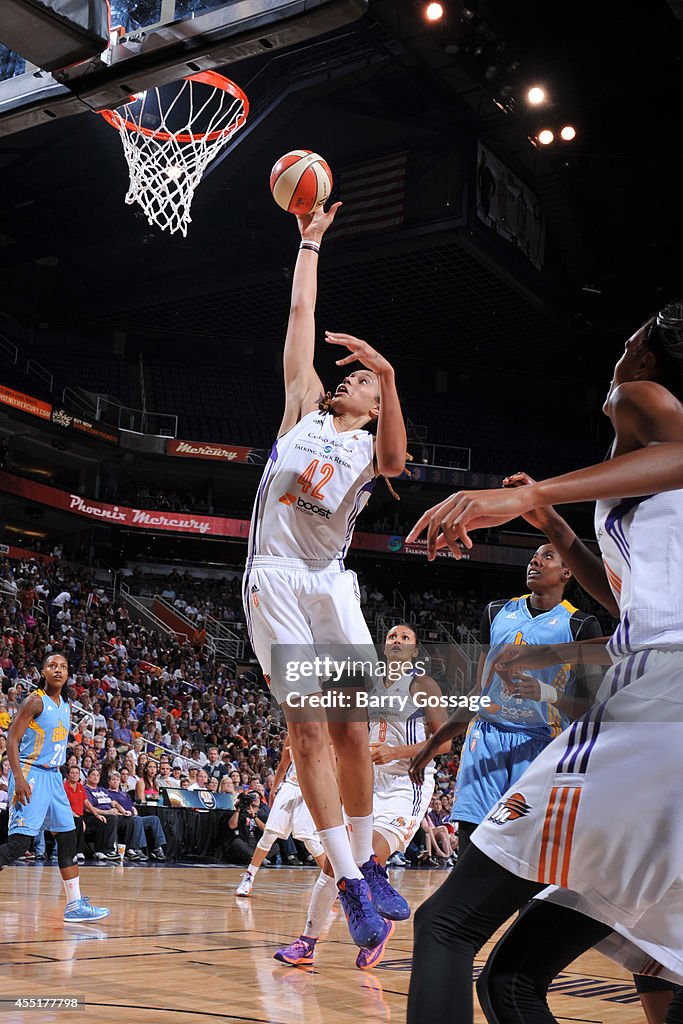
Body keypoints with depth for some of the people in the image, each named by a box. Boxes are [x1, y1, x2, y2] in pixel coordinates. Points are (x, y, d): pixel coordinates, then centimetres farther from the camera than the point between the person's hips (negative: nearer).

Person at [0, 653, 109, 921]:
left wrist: (58, 777, 19)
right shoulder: (35, 701, -11)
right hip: (30, 774, -8)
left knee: (68, 838, 8)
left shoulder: (66, 706, 13)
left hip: (53, 776, 8)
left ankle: (75, 905, 14)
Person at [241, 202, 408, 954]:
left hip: (330, 582, 0)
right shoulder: (303, 411, 17)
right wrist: (309, 241, 20)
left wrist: (389, 376, -28)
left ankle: (364, 868, 14)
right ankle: (349, 885, -8)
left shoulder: (372, 448, 12)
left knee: (350, 729, -1)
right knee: (306, 726, -8)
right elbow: (301, 313, 19)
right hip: (274, 577, 0)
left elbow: (396, 460, -15)